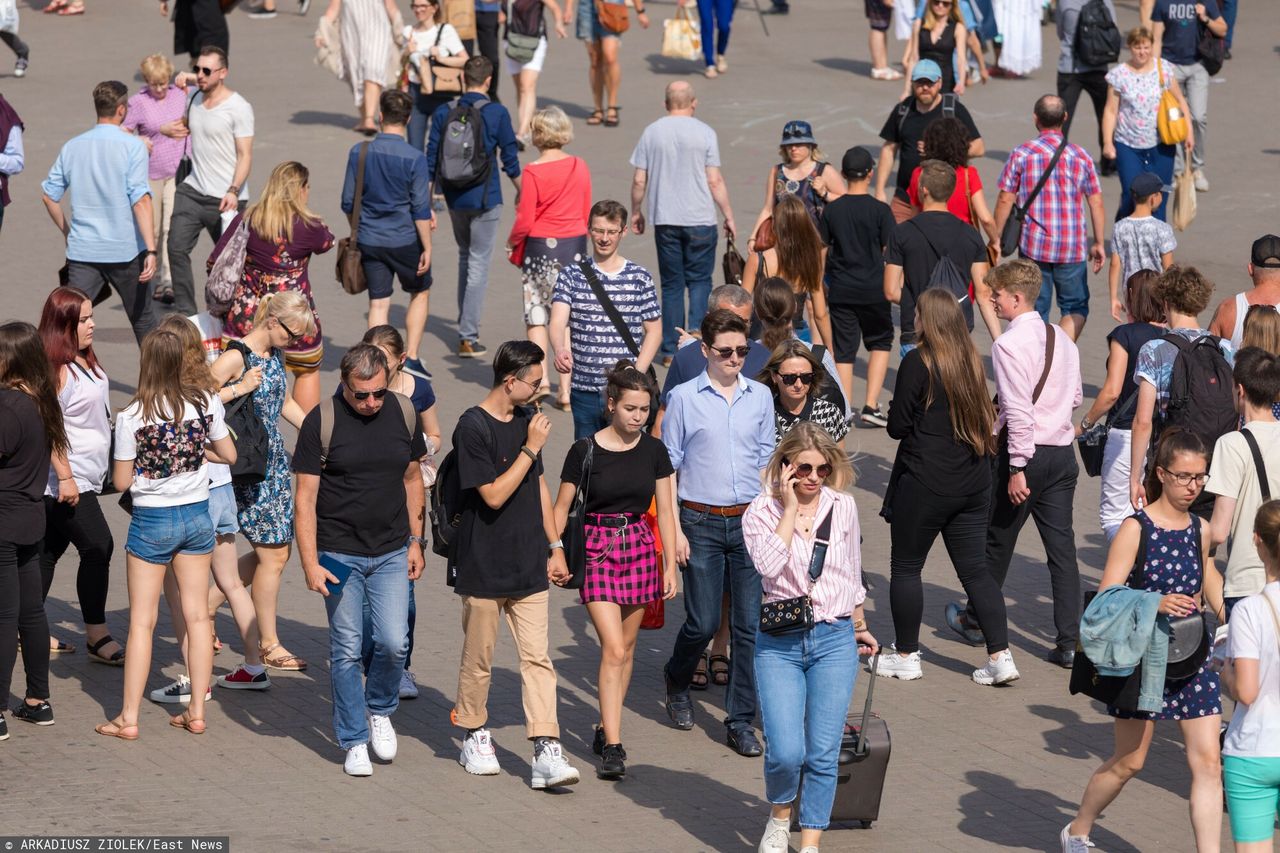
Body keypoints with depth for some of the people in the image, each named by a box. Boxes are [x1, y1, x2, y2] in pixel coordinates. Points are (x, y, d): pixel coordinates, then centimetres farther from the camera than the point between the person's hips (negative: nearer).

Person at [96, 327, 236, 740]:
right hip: (197, 516, 3)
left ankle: (128, 718, 6)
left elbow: (122, 480, -10)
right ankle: (196, 712, 14)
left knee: (142, 621, 3)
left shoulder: (132, 417, -16)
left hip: (152, 521, -3)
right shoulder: (206, 403, -6)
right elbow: (229, 455, 5)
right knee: (197, 616, 10)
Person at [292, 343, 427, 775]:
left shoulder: (402, 412, 1)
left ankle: (379, 710, 23)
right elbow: (305, 498, -9)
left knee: (393, 643, -5)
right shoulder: (321, 422, -11)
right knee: (346, 651, 2)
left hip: (391, 553, 3)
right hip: (339, 556, -2)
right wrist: (310, 564, -14)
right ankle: (355, 742, 13)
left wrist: (416, 542, 11)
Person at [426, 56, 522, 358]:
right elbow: (510, 158, -4)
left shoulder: (443, 114, -2)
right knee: (478, 265, 1)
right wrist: (521, 191, 14)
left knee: (465, 257, 23)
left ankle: (467, 326, 31)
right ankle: (468, 337, -4)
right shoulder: (497, 114, -10)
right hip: (484, 199, -4)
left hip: (454, 198, 4)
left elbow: (431, 162, -1)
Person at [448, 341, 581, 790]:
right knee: (479, 657, 9)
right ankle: (475, 737, 28)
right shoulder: (473, 427, -15)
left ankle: (547, 753, -7)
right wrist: (531, 448, -19)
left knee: (537, 658, -2)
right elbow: (494, 495, -20)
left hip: (529, 565, 6)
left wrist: (554, 544, 15)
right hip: (484, 567, -6)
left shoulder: (527, 418, 7)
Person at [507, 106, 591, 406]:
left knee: (536, 314, 11)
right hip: (575, 246, 4)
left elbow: (524, 223, -12)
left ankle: (541, 379, 4)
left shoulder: (533, 172, -14)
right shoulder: (580, 167, 0)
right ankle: (566, 390, 4)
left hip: (540, 246, -3)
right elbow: (586, 213, 8)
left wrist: (512, 242, 6)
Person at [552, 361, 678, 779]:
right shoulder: (585, 450, -7)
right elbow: (561, 507, 0)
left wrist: (671, 565, 5)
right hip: (597, 549, -4)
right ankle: (612, 746, -13)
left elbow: (665, 511, 7)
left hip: (639, 547, 4)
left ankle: (607, 727, 26)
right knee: (613, 648, -12)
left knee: (626, 647, 11)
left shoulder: (653, 451, 2)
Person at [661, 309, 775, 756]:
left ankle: (741, 722, 7)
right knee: (703, 622, 0)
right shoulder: (683, 398, -2)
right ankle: (677, 680, 32)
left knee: (751, 624, -1)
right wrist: (674, 530, -5)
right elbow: (667, 467, 0)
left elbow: (767, 460, 14)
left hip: (750, 521, 3)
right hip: (702, 522, -2)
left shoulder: (760, 397, 7)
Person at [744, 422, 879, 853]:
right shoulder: (762, 511, -3)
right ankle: (779, 818, 18)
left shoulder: (843, 507, 5)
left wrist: (859, 627, 27)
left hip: (834, 640, 2)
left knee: (823, 754, 0)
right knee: (786, 752, -12)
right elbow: (769, 565, -22)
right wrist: (789, 508, -16)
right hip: (779, 644, -2)